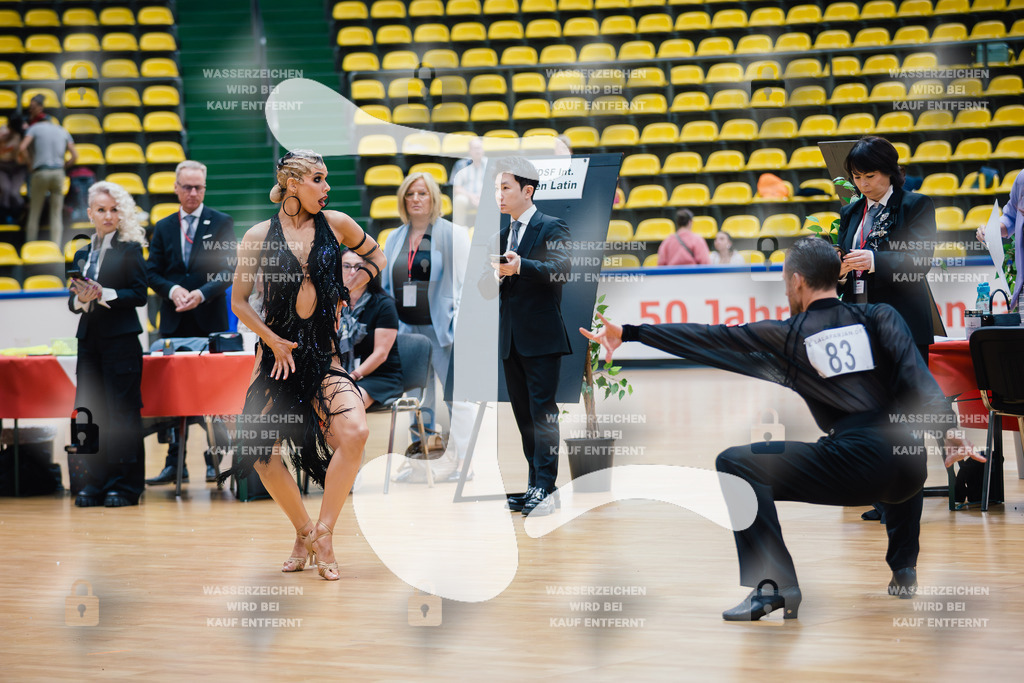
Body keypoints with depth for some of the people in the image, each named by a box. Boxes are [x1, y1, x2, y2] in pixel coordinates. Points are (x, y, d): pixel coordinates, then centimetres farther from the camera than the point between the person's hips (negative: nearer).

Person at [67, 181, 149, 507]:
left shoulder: (130, 249, 0)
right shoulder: (82, 254, 16)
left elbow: (139, 294, -7)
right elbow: (73, 302, 16)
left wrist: (104, 294, -17)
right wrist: (81, 299, -6)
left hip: (121, 340, -5)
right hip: (89, 339, 5)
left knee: (122, 412, -5)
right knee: (89, 411, 3)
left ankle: (124, 484, -2)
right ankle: (94, 483, 9)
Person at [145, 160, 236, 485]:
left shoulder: (222, 223, 3)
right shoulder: (164, 228, 12)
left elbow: (229, 270, -4)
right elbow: (153, 273, 9)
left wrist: (202, 293, -19)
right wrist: (172, 290, -12)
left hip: (210, 320, -3)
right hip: (174, 323, 3)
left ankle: (216, 459, 8)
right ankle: (174, 462, 6)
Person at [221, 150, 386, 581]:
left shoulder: (335, 224, 2)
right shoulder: (260, 236, -1)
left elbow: (376, 258, 20)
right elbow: (239, 301, 5)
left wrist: (347, 293, 7)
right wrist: (273, 341, -6)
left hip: (324, 351, 0)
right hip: (277, 349, 0)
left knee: (354, 433, -23)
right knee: (263, 451, -5)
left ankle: (323, 533, -11)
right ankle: (304, 532, 19)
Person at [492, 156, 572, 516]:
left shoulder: (551, 228, -5)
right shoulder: (503, 235, 17)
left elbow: (562, 269, -22)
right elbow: (497, 287, 15)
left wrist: (520, 266, -36)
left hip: (541, 337, -8)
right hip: (511, 338, 8)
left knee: (542, 413, -9)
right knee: (523, 415, 10)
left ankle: (544, 490, -10)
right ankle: (534, 485, 16)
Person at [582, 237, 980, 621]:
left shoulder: (786, 336, 10)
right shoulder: (880, 316, 16)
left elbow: (711, 340, 13)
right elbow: (918, 379, 1)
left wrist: (629, 333, 19)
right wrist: (949, 433, -4)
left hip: (853, 468, -5)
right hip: (909, 474, 5)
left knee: (735, 464, 7)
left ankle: (775, 586, -7)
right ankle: (903, 570, 34)